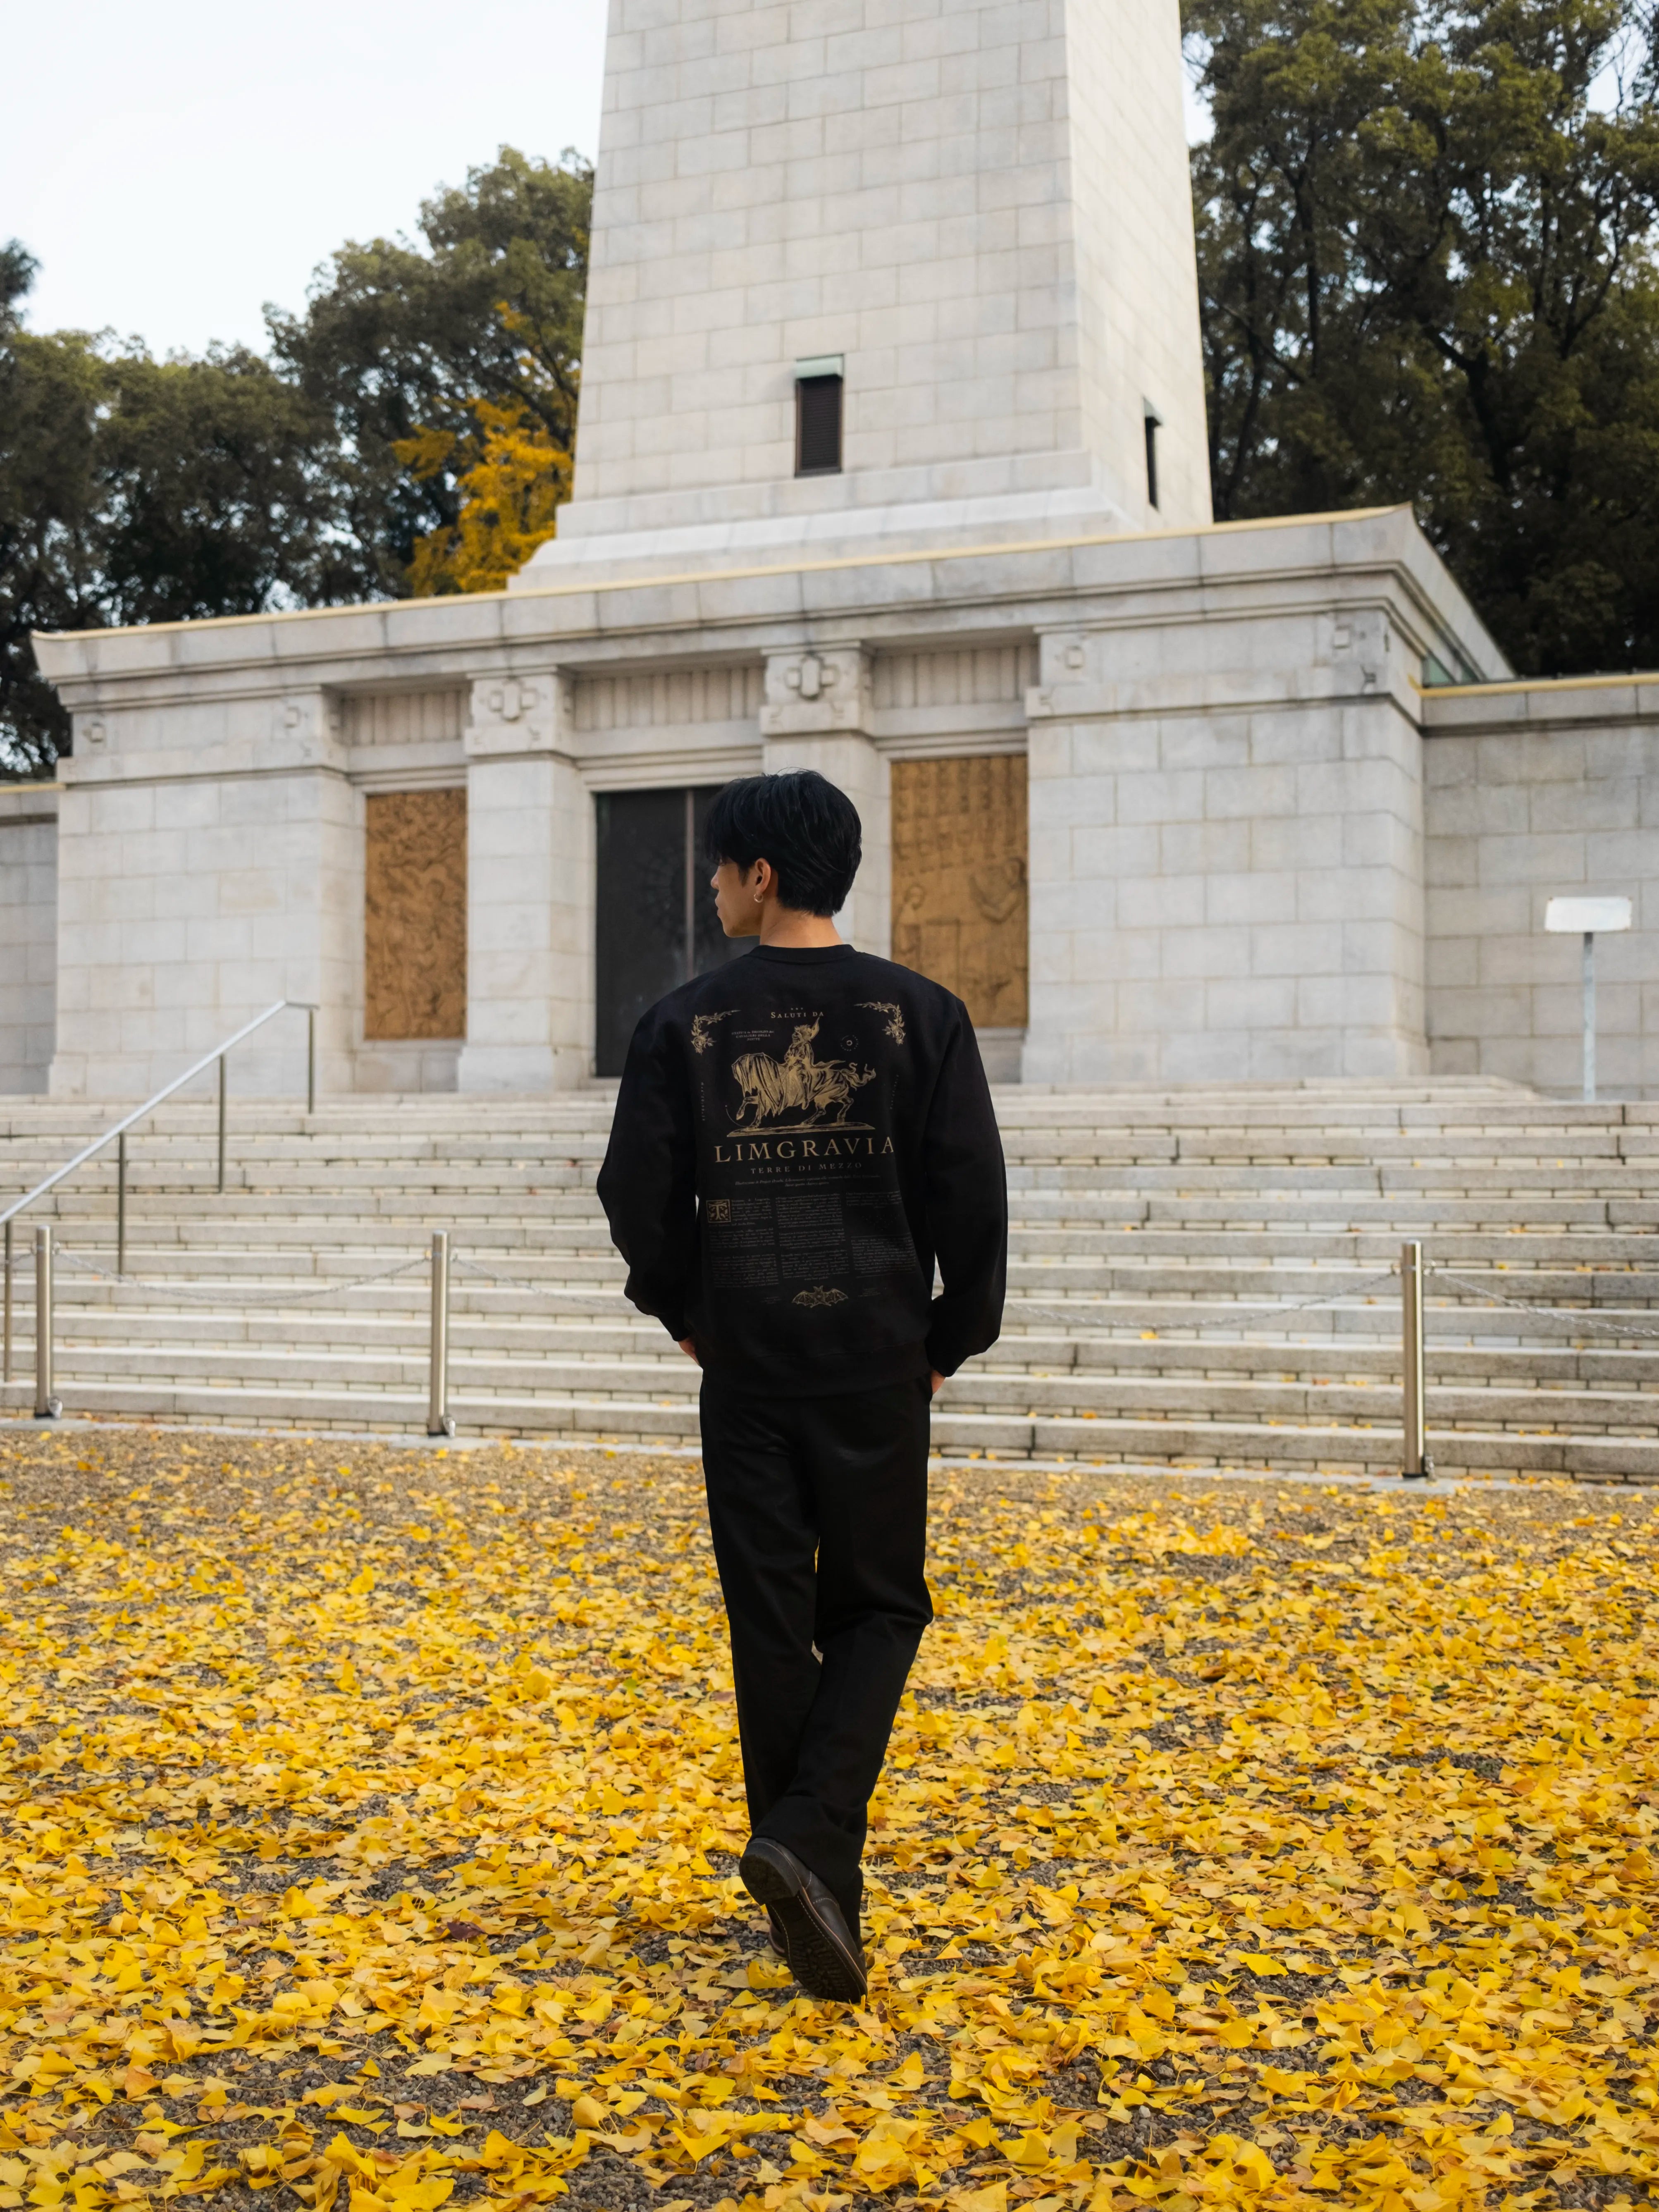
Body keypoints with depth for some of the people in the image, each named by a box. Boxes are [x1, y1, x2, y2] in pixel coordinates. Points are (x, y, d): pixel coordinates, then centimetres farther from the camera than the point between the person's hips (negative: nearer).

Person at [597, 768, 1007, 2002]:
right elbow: (971, 1195, -4)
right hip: (877, 1365, 0)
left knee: (773, 1625, 9)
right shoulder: (918, 1015, -2)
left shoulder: (688, 1024, -2)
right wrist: (949, 1340, 9)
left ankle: (821, 1904, 16)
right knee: (878, 1610, 11)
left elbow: (640, 1197, -2)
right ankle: (802, 1840, -10)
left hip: (746, 1365, 1)